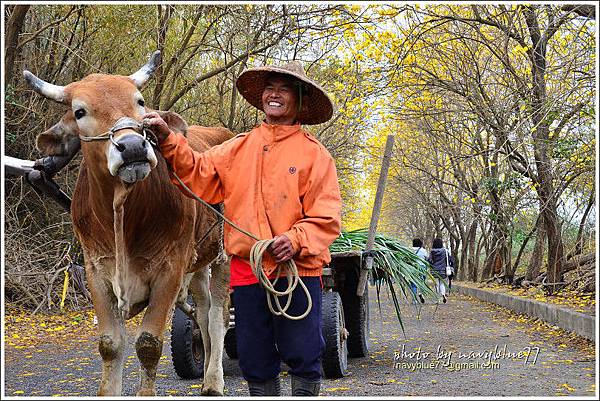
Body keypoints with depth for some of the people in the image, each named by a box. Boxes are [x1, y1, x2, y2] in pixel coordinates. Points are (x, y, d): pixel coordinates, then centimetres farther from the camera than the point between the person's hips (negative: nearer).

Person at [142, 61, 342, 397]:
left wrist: (297, 239, -20)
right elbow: (199, 174, 5)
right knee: (256, 361, 12)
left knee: (304, 358, 0)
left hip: (297, 269, -3)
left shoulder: (314, 152, 1)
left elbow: (327, 215, -4)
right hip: (246, 270, 4)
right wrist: (168, 140, -7)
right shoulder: (239, 148, 13)